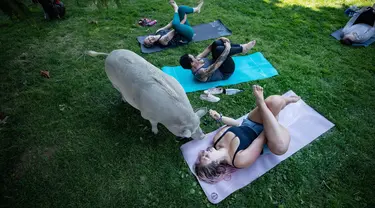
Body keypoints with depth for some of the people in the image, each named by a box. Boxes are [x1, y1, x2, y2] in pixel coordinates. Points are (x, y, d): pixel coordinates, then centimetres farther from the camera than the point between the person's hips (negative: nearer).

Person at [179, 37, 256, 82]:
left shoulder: (196, 60, -6)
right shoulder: (202, 73, -32)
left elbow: (208, 49, -3)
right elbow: (217, 64, -35)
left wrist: (220, 39, -9)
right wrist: (227, 49, -30)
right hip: (225, 72, -9)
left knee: (216, 43, -10)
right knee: (219, 49, -33)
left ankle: (241, 46, 1)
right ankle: (242, 49, -11)